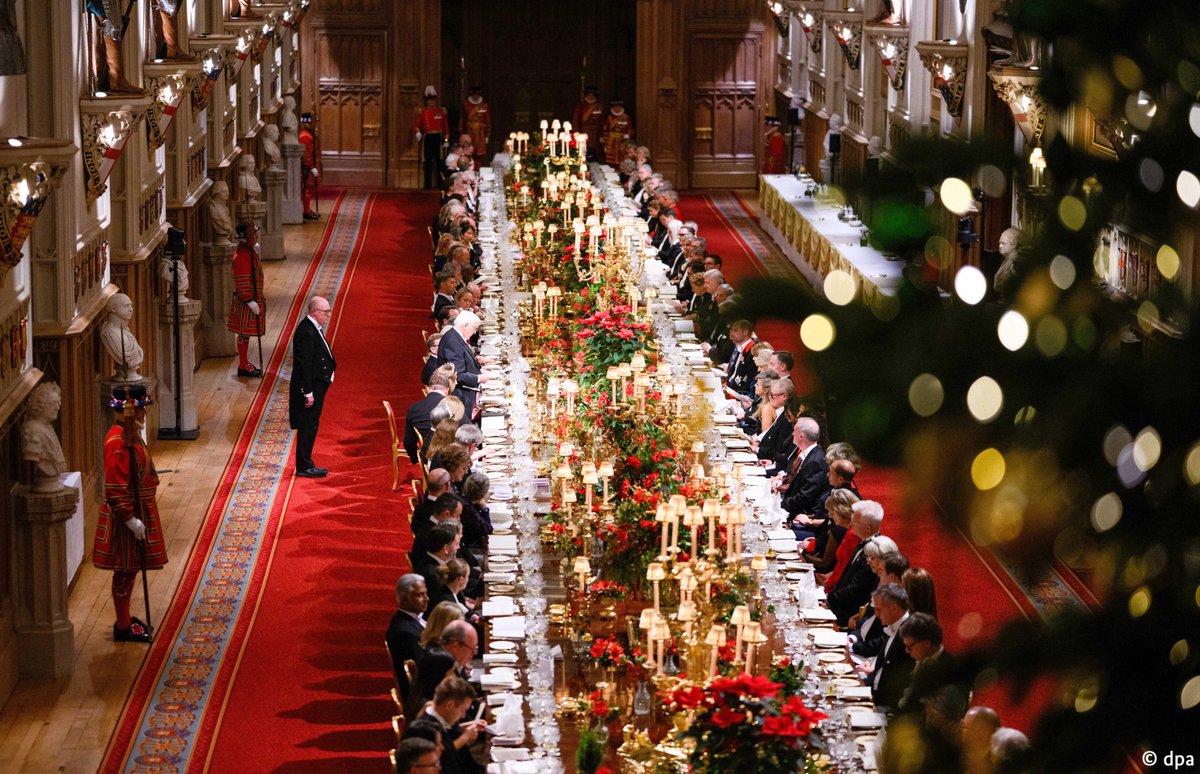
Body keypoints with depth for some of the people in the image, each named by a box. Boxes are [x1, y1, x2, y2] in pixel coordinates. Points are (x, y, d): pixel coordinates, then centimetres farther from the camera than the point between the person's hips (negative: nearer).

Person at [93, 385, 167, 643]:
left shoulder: (129, 434, 7)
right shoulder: (119, 442, -24)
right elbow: (115, 488, -25)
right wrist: (131, 519, -23)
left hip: (138, 511, 10)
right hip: (125, 516, -10)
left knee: (129, 570, 19)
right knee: (125, 571, 2)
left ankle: (125, 619, 30)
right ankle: (123, 627, 12)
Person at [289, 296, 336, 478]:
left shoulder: (313, 328, 10)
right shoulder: (306, 332, -22)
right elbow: (304, 364, -23)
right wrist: (308, 392, -23)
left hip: (316, 385, 10)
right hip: (310, 387, -10)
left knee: (310, 427, 16)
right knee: (308, 427, -2)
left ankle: (306, 464, 25)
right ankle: (303, 467, 5)